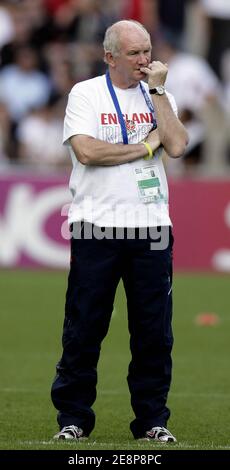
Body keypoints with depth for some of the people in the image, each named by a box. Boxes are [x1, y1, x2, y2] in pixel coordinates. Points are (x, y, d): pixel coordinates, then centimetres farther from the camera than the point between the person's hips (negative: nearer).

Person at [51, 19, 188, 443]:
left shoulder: (159, 97, 13)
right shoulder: (85, 94, 3)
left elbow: (176, 146, -4)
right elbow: (86, 151, -12)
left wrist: (157, 90, -3)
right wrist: (145, 147, -5)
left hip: (151, 228, 3)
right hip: (96, 228, -3)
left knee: (154, 329, 2)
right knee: (84, 328, -1)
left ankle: (152, 419, 10)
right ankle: (73, 418, 8)